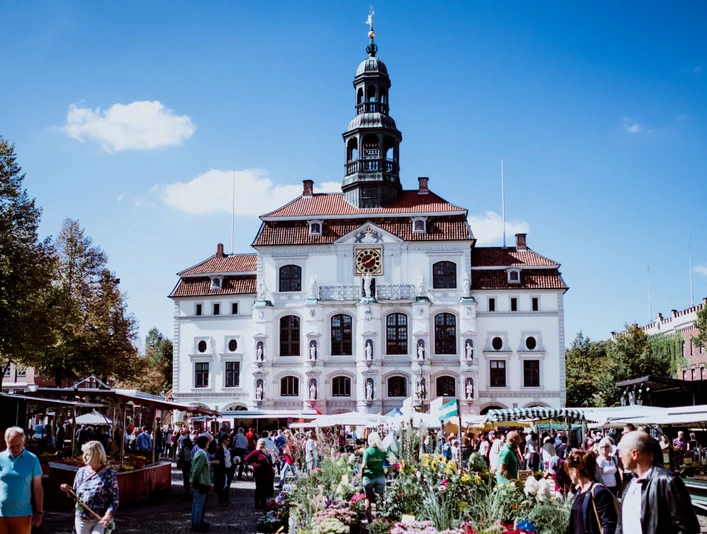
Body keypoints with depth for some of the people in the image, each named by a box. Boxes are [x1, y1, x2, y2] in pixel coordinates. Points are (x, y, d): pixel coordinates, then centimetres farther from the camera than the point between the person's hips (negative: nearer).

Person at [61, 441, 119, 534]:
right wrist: (68, 490, -5)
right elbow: (76, 494, 16)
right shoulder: (81, 472, 5)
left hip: (101, 520, -5)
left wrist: (109, 515, -25)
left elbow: (114, 499, -10)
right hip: (81, 520, 5)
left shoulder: (108, 475, -9)